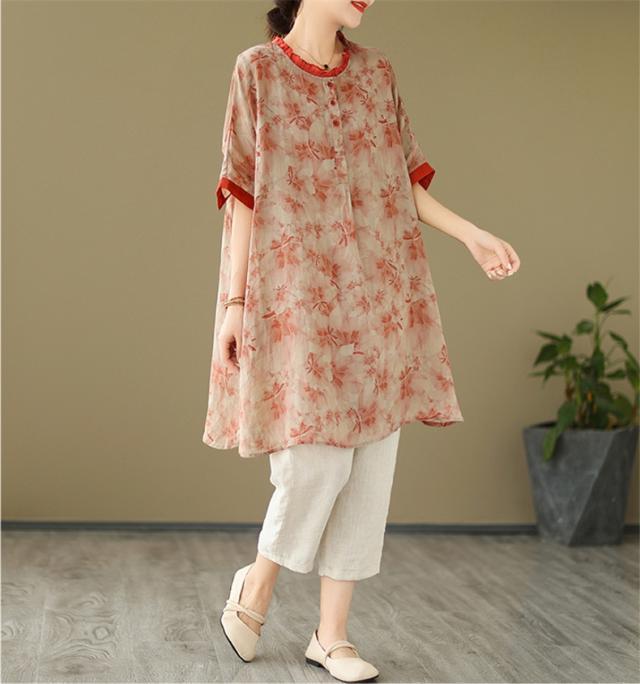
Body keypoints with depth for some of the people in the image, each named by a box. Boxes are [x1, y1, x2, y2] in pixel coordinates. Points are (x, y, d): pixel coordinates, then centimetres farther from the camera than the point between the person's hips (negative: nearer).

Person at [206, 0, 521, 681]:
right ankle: (257, 583, 18)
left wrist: (471, 233, 4)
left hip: (380, 297, 4)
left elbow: (403, 183, 16)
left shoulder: (377, 71, 12)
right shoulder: (258, 70, 1)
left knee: (369, 466, 2)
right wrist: (233, 301, -5)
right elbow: (242, 195, -1)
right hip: (301, 298, -4)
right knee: (317, 460, -11)